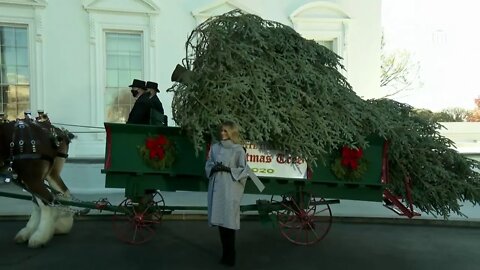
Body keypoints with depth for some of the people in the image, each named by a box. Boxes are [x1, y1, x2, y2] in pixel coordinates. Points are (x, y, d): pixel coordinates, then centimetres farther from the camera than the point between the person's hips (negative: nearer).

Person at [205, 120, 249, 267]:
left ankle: (230, 256, 7)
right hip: (216, 187, 5)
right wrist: (214, 168, -6)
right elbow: (208, 166, 14)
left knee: (229, 221, -5)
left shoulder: (238, 149, -2)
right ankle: (226, 254, 20)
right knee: (220, 219, 7)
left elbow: (244, 170, -3)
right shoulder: (215, 147, 11)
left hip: (230, 189, -4)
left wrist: (228, 169, -14)